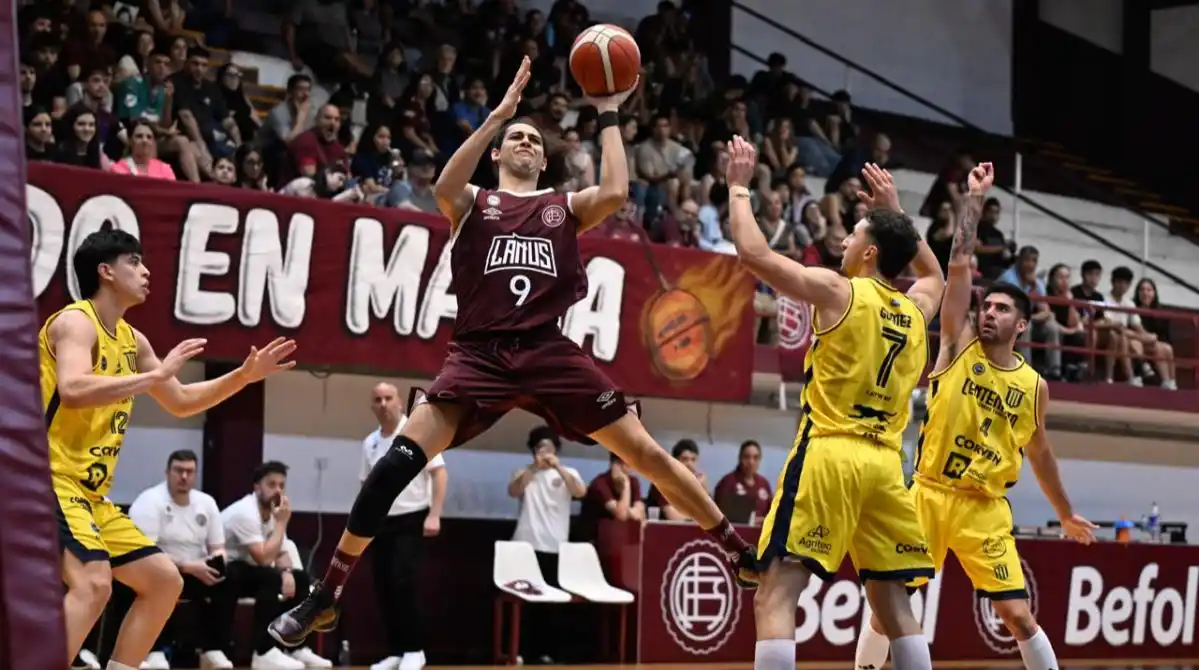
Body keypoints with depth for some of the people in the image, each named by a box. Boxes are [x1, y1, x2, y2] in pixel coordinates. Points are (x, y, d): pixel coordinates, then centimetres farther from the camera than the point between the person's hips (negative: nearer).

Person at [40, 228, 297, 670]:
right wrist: (156, 374, -27)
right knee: (92, 584, -30)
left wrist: (244, 376, 17)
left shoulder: (131, 339, 15)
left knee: (164, 581, 11)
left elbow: (180, 402, 27)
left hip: (90, 493, 10)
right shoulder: (75, 322, -11)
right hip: (50, 481, -10)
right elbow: (73, 391, -31)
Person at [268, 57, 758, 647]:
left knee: (647, 454, -2)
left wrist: (609, 116, 4)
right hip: (479, 355, -1)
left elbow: (615, 193, -4)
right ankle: (324, 598, -7)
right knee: (395, 464, -17)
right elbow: (443, 188, -12)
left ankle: (743, 554, 13)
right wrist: (499, 113, -12)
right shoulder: (473, 204, 13)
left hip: (550, 353, 1)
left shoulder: (565, 207, 17)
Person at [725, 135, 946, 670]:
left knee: (775, 598, -9)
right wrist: (895, 210, 39)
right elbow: (935, 275, 39)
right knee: (892, 600, 14)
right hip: (885, 463, 6)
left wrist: (739, 186, 9)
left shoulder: (837, 291, -4)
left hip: (828, 454, -6)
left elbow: (753, 251, -5)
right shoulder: (917, 309, 14)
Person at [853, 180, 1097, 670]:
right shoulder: (959, 344, 0)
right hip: (929, 494, -1)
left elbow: (1038, 452, 20)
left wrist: (1066, 514, 26)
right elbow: (959, 264, -7)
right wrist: (976, 198, -7)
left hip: (985, 508, 1)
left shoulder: (1033, 385, 6)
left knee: (1019, 615, -3)